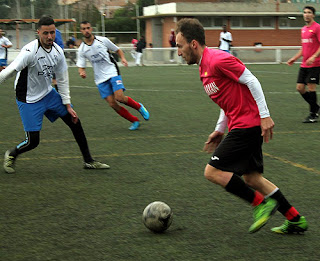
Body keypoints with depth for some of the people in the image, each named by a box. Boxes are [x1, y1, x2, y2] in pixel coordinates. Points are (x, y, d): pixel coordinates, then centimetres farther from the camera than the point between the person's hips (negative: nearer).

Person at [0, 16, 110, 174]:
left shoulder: (57, 51, -4)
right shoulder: (29, 52, -26)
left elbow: (62, 80, 5)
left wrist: (68, 105, 5)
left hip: (48, 93, 7)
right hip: (29, 100, -7)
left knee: (75, 121, 5)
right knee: (33, 141, -10)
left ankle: (88, 161, 18)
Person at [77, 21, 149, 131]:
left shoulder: (103, 40, -1)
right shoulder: (82, 49, 3)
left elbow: (117, 50, 11)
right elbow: (81, 67, 4)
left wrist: (123, 58, -8)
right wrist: (82, 72, -19)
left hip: (112, 72, -2)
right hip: (100, 79, 3)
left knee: (120, 97, -21)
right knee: (112, 104, -8)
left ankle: (139, 107, 8)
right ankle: (135, 121, 7)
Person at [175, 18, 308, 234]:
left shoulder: (217, 60, -16)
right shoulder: (204, 66, 15)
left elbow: (251, 81, -16)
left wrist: (265, 115, -18)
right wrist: (220, 130, 19)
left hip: (247, 125, -10)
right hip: (240, 125, 10)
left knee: (213, 172, -9)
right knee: (251, 178, 12)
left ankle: (262, 204, -1)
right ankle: (296, 220, 18)